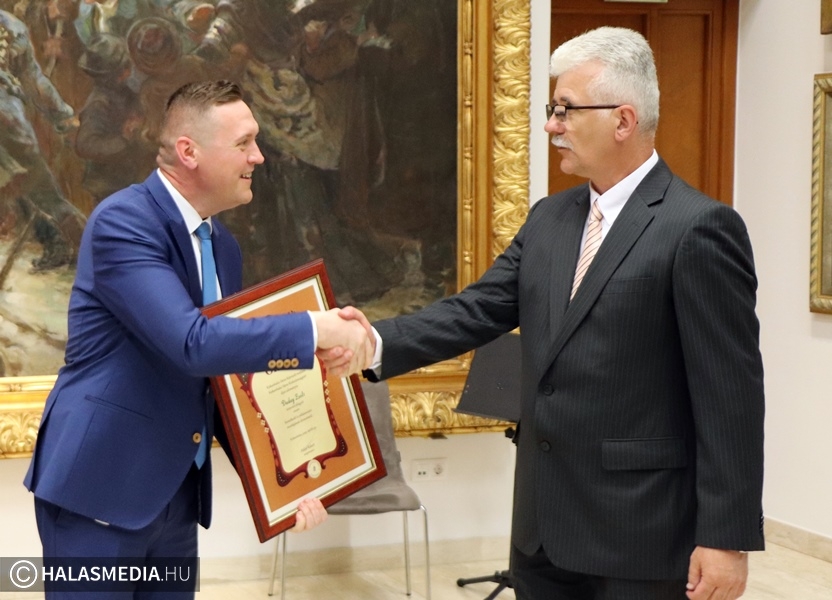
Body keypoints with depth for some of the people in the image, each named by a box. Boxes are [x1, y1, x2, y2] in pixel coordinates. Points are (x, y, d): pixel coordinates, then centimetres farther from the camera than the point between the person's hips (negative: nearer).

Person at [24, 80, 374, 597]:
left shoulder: (223, 246, 10)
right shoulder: (123, 222, -17)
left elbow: (231, 378, 13)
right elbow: (193, 344, -29)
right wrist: (316, 330, -26)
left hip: (177, 493, 8)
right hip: (99, 483, -8)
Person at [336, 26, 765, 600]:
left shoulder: (698, 228, -13)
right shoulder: (550, 217, 11)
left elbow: (730, 398, -15)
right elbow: (477, 310, 5)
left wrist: (727, 537, -16)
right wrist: (378, 344, -11)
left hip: (638, 531, -7)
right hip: (545, 521, 7)